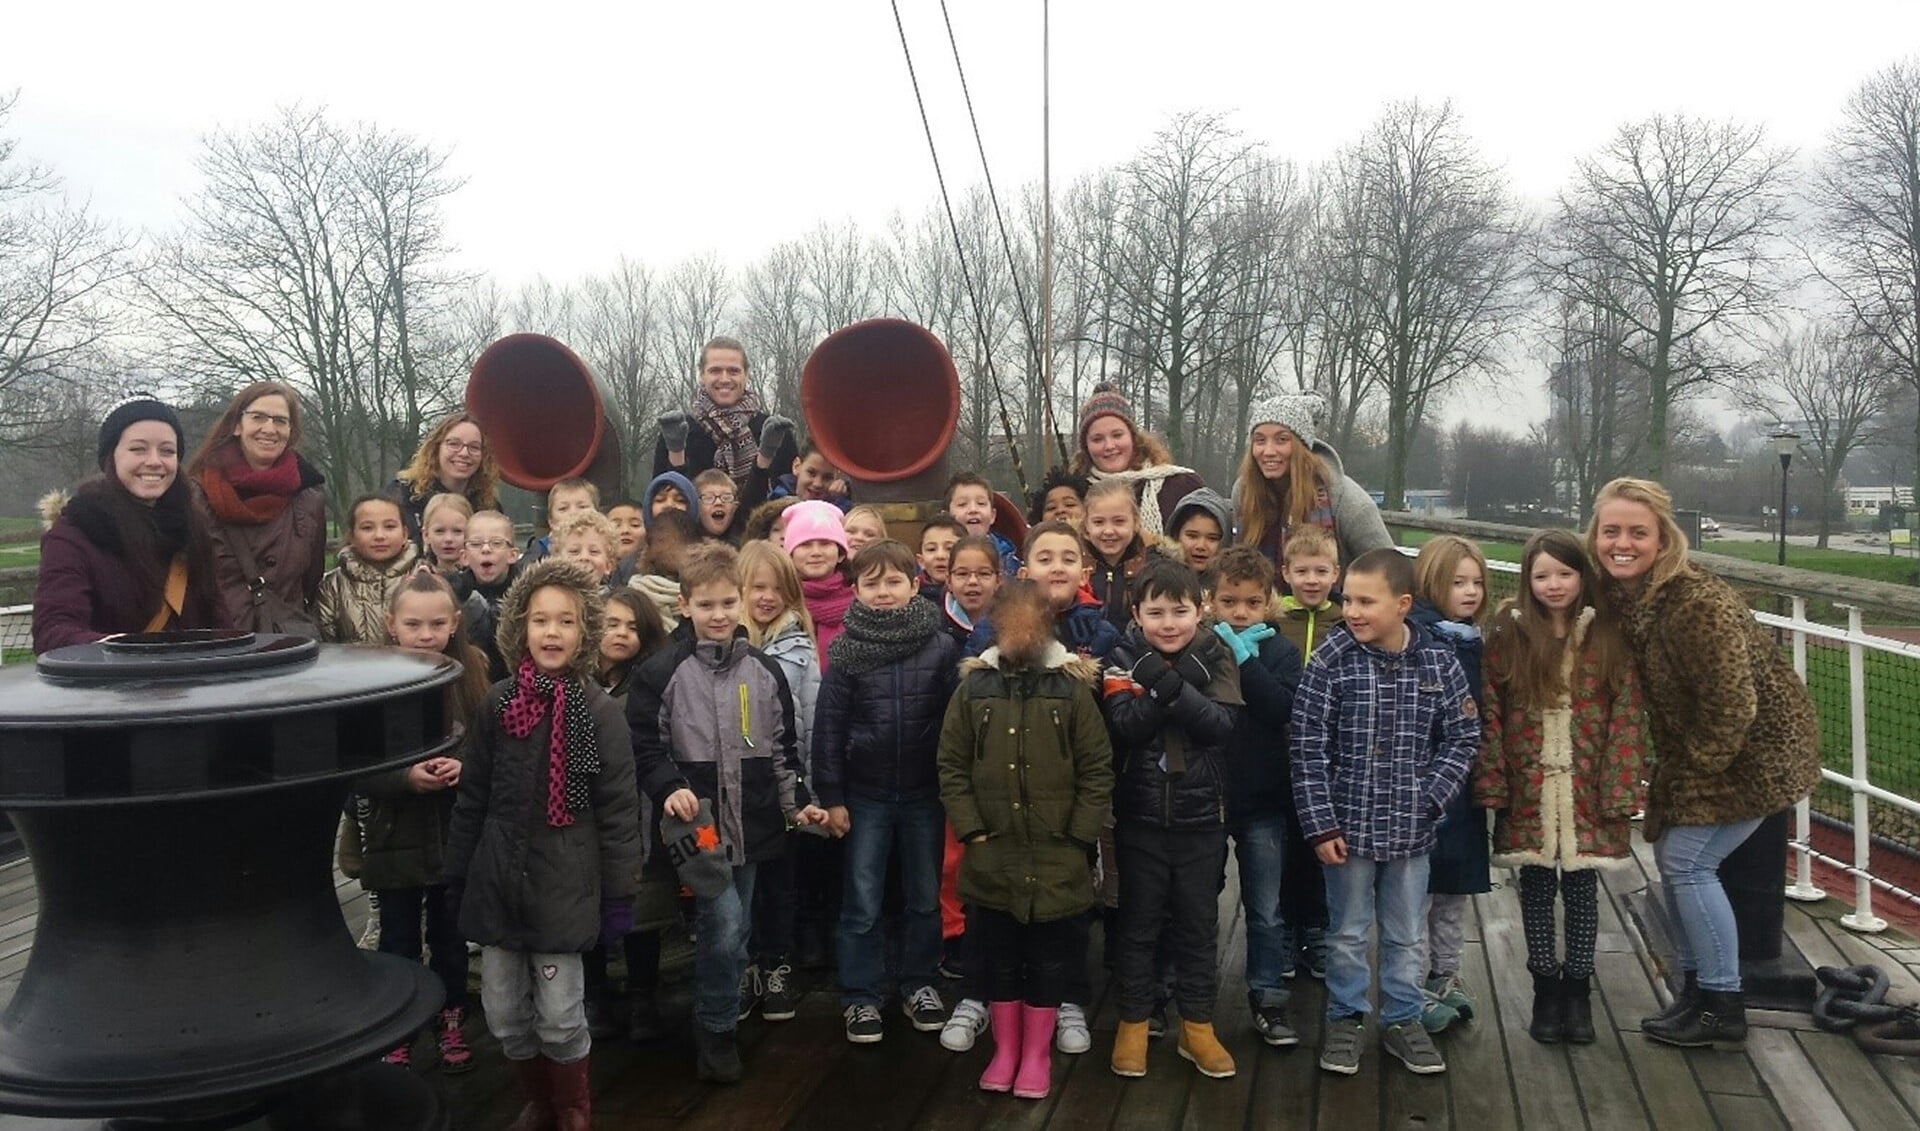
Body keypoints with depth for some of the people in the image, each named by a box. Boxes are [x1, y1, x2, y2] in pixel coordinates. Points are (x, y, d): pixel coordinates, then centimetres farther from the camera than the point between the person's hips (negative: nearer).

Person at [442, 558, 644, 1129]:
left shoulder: (600, 710, -9)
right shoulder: (498, 702, 1)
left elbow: (619, 810, -6)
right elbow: (472, 796, 9)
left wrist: (618, 894, -7)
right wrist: (457, 871, 10)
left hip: (562, 885, -3)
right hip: (496, 881, 4)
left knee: (559, 1017, 1)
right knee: (504, 1017, 11)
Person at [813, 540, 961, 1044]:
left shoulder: (941, 646, -4)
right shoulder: (846, 651, -5)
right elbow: (828, 726, -2)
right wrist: (831, 797, -4)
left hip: (925, 793, 1)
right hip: (866, 795, -1)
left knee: (924, 897, 13)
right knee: (862, 902, 5)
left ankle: (920, 985, 29)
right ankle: (860, 997, 18)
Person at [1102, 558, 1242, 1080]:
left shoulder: (1215, 657, -3)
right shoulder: (1124, 659, -5)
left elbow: (1223, 724, -16)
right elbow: (1123, 726, -18)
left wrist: (1169, 685, -26)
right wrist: (1164, 689, -28)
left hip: (1201, 815, 1)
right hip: (1140, 815, -1)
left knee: (1199, 923, 12)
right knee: (1138, 923, 10)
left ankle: (1197, 1025, 26)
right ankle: (1133, 1022, 24)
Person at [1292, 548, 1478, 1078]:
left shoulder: (1439, 663, -5)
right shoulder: (1329, 662, -11)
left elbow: (1463, 739, 3)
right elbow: (1309, 751, -10)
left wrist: (1429, 798, -8)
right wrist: (1321, 824, -12)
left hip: (1411, 830, 2)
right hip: (1348, 825, -2)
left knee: (1406, 936, 16)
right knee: (1348, 933, 13)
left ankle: (1402, 1019, 34)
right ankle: (1346, 1018, 31)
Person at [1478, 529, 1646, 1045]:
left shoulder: (1607, 639, -1)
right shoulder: (1507, 636, -2)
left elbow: (1627, 718, -3)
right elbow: (1489, 715, -3)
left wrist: (1619, 791, -9)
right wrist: (1491, 785, -8)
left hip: (1587, 793, 0)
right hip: (1528, 792, 0)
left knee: (1581, 888, 9)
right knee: (1536, 887, 10)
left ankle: (1578, 988, 25)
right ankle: (1546, 988, 23)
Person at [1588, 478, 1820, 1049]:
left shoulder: (1697, 605, -30)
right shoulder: (1618, 595, -5)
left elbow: (1732, 706, -26)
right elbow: (1655, 693, 8)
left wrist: (1695, 767, -15)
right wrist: (1670, 766, 2)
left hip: (1756, 747, -8)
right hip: (1696, 749, 8)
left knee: (1687, 862, -8)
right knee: (1671, 858, 9)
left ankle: (1723, 1008, 6)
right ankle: (1697, 988, 24)